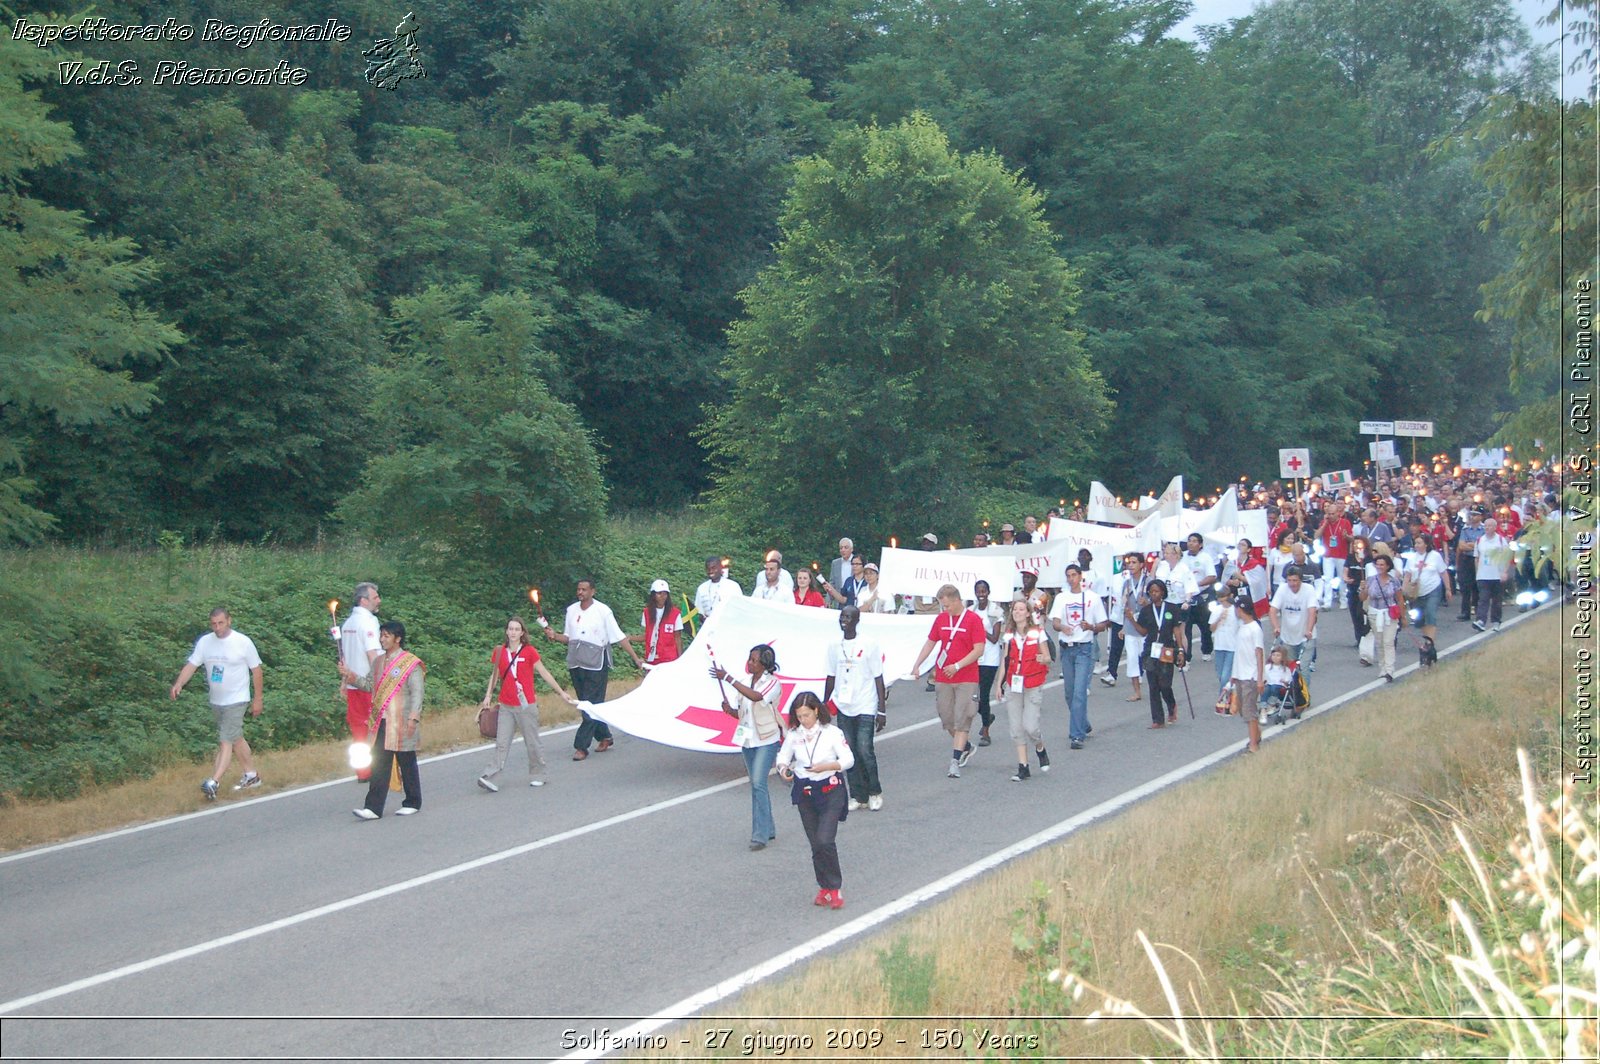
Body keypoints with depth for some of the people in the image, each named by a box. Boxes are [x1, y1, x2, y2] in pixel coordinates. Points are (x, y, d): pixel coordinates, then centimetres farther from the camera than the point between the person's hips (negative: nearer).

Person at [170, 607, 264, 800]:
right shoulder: (204, 642, -1)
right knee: (235, 738, 18)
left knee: (226, 741, -14)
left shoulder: (243, 642, -11)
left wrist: (257, 699, -1)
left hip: (236, 701, -6)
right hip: (216, 701, 6)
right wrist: (178, 684, -24)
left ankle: (212, 783, -24)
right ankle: (251, 775, 32)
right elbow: (191, 665, -6)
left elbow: (256, 670, -3)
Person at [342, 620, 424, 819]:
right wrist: (350, 676, 2)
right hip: (381, 722, 6)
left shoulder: (411, 664, -8)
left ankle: (413, 803, 20)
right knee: (379, 764, 2)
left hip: (402, 724, -6)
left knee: (407, 763, 6)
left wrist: (413, 717, -20)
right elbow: (369, 685, 16)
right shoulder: (379, 662, 12)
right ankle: (374, 808, 1)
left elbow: (416, 693, -12)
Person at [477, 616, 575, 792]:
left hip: (526, 705, -2)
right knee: (502, 743, 0)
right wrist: (488, 696, 3)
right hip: (506, 706, 2)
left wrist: (561, 692, 2)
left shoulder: (529, 651, -6)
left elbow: (544, 673, 0)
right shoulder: (499, 651, 2)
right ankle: (489, 776, -4)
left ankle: (537, 776, 18)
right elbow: (494, 675, 12)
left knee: (533, 742, 6)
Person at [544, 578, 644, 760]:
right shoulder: (571, 610, 9)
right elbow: (568, 637, 15)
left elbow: (619, 637, -4)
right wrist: (554, 635, -6)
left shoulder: (603, 611, -6)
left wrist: (635, 658, -7)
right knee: (585, 705, 12)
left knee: (591, 706, -8)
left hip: (595, 665, -6)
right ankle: (604, 737, 28)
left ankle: (581, 747, -8)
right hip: (576, 664, 6)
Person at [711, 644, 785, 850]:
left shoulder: (772, 683, -12)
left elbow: (756, 697, -33)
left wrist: (728, 679, -34)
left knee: (758, 783, -16)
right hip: (748, 740, 7)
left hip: (766, 741, -7)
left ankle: (760, 835, -15)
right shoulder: (746, 684, 9)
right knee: (757, 785, 12)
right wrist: (730, 710, -7)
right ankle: (768, 830, 22)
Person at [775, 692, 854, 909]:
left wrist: (826, 766, -21)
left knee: (825, 840, -15)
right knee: (815, 843, 8)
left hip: (830, 791, -4)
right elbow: (783, 757, 12)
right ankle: (824, 887, 22)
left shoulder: (832, 733, -8)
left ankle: (835, 887, 0)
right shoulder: (793, 735, 2)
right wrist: (783, 769, -10)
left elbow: (848, 759, -7)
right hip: (804, 793, 4)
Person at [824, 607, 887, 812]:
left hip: (865, 708, -4)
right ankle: (858, 796, 12)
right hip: (843, 708, 4)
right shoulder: (834, 646, 8)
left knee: (865, 750, -9)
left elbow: (878, 678, -5)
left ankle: (875, 792, 10)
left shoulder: (869, 644, -5)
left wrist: (882, 710, -7)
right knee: (850, 752, 4)